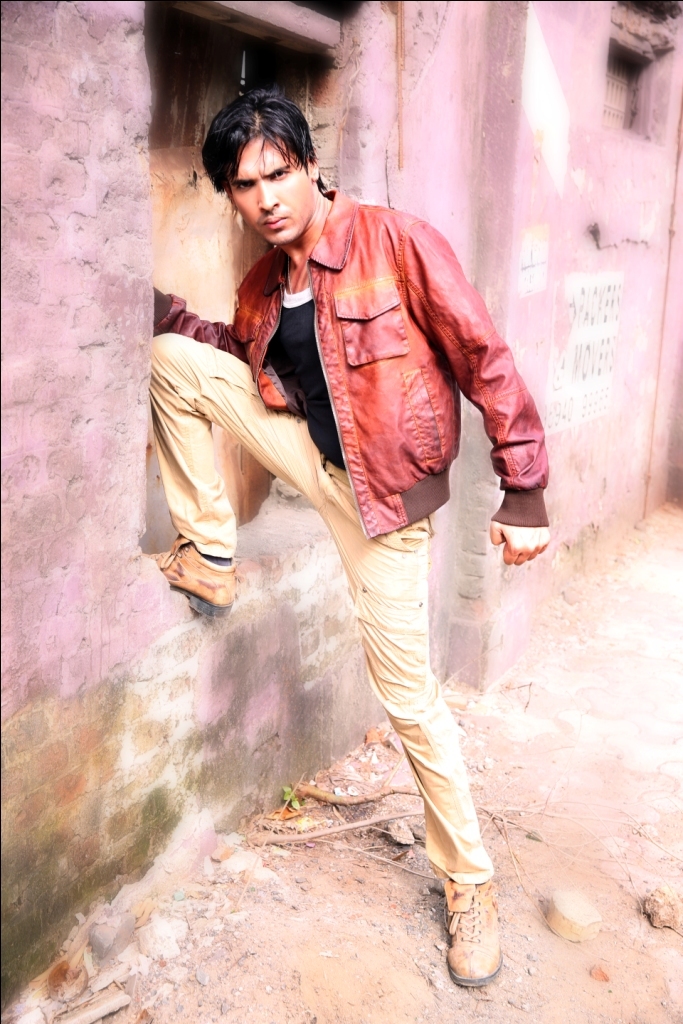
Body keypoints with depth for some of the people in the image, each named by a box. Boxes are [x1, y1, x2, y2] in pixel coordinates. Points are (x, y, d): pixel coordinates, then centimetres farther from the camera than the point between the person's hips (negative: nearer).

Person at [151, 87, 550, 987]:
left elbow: (484, 359, -16)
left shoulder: (396, 241, -17)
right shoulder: (262, 284, 3)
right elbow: (246, 357, 21)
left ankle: (471, 883, 19)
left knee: (409, 696, -2)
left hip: (382, 493, -6)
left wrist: (524, 492, -17)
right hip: (310, 454, 6)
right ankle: (212, 557, 7)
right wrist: (158, 308, 8)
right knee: (169, 358, -2)